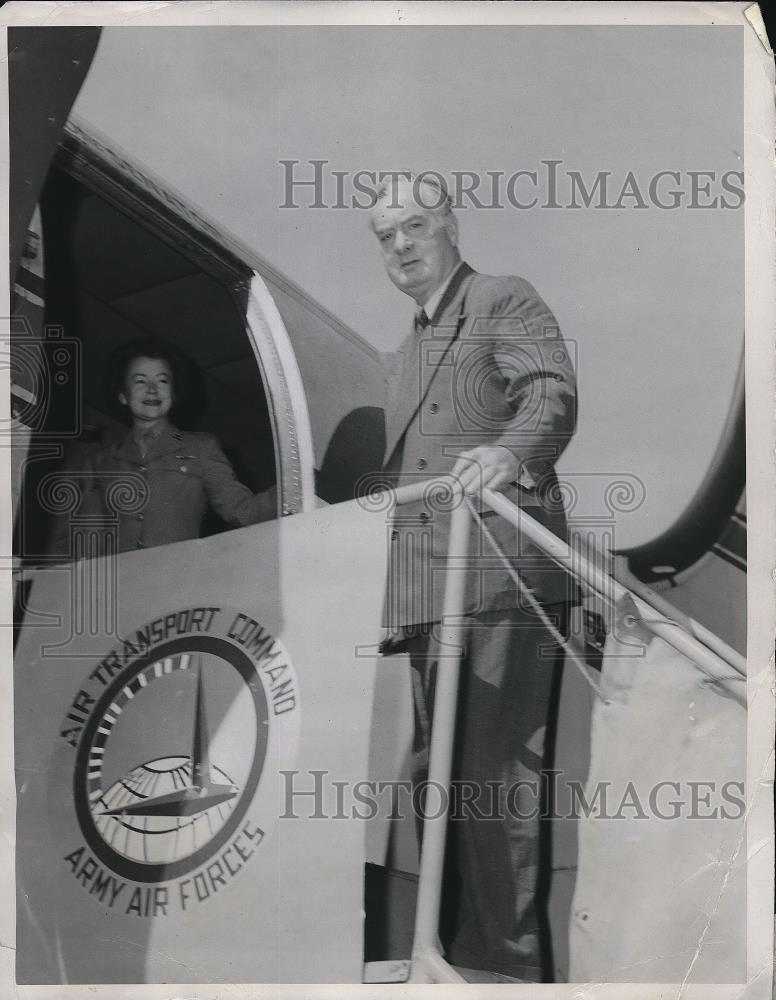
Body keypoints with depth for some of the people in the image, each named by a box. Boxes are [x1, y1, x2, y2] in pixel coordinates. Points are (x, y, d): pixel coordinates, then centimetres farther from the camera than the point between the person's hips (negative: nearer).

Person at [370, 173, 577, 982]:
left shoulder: (506, 302, 3)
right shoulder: (403, 356, 27)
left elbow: (553, 395, -14)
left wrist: (510, 451, -36)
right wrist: (389, 590, 24)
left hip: (502, 576, -9)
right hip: (426, 588, 9)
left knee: (495, 770, -9)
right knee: (435, 767, 12)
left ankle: (505, 960, -1)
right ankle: (450, 944, 24)